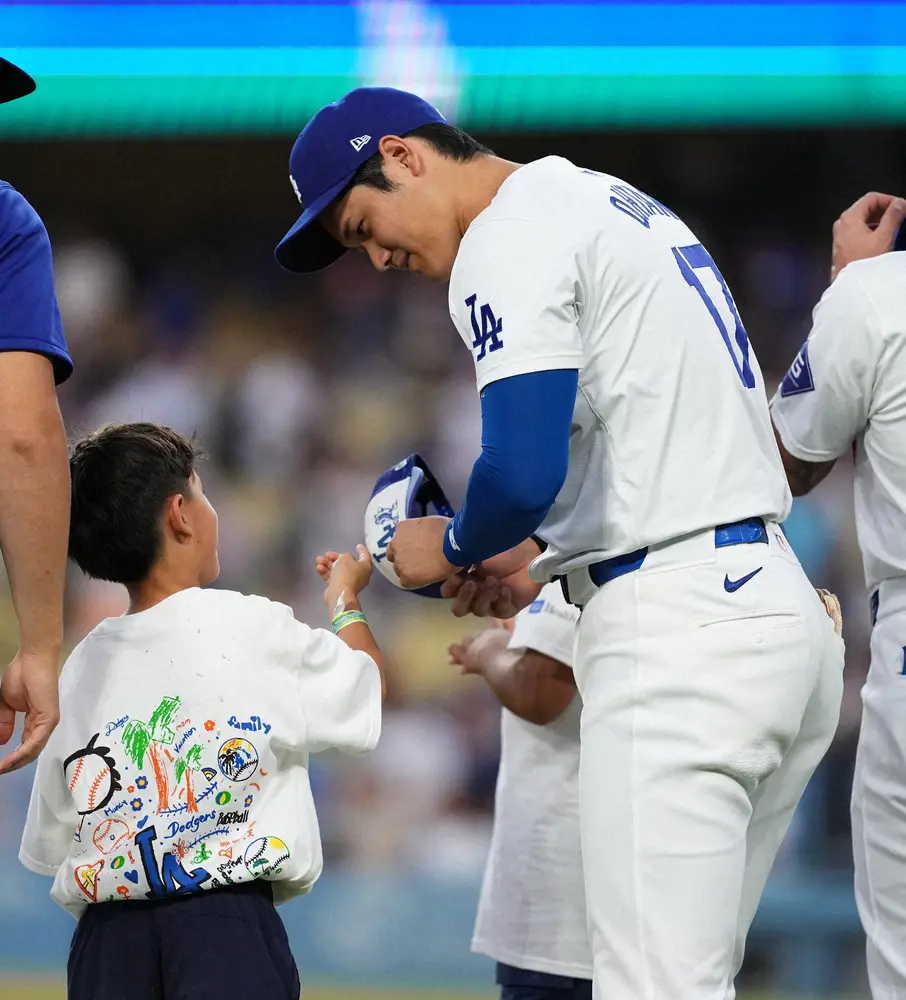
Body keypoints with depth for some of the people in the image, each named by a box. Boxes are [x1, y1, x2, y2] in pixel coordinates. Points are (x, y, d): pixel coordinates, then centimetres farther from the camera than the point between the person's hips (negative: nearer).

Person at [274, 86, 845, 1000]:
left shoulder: (509, 239, -8)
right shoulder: (626, 206, 22)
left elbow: (523, 471, -20)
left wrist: (451, 549, 0)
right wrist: (542, 560, 18)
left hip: (677, 633, -10)